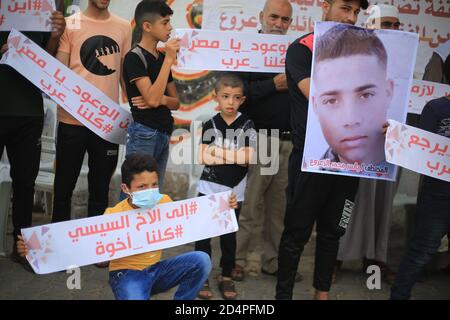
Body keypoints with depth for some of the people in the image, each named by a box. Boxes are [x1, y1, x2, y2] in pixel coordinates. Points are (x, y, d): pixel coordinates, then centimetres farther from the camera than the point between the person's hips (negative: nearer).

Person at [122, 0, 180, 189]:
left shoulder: (162, 57, 14)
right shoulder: (134, 57, -8)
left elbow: (176, 102, 14)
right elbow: (152, 98, -20)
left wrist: (161, 99, -9)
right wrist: (169, 60, -17)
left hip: (164, 134, 7)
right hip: (144, 134, -7)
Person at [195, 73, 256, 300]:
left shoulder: (246, 125, -3)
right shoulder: (210, 125, 1)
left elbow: (247, 158, -14)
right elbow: (202, 157, -6)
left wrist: (217, 151, -12)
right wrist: (233, 155, -13)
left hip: (234, 191, -1)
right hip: (208, 188, 1)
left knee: (229, 235, 10)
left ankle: (226, 277, 24)